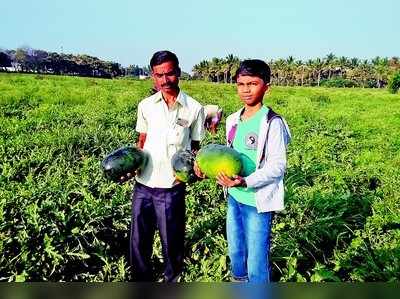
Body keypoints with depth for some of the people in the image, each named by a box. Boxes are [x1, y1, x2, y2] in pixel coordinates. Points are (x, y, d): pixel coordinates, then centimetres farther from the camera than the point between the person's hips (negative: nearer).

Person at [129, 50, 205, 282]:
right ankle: (143, 280, 37)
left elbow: (195, 147, 5)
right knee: (139, 241, 13)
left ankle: (172, 280, 37)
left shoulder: (195, 108, -4)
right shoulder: (145, 106, 3)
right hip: (143, 185, 3)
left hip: (172, 187, -2)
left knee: (172, 242, 12)